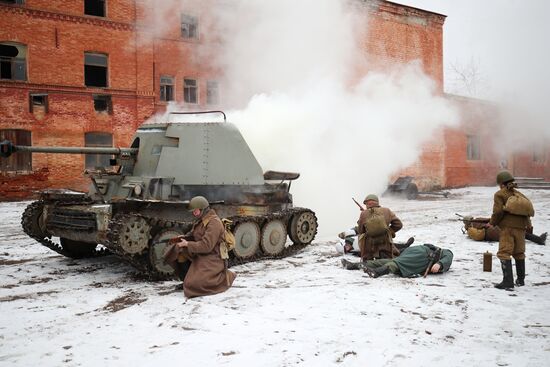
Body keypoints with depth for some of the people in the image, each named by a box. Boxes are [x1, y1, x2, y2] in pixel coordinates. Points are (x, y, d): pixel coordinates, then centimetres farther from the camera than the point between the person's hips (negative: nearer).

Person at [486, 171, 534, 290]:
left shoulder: (500, 194, -1)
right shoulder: (519, 194, 15)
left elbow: (498, 211, -11)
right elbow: (530, 210, 12)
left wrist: (492, 223, 2)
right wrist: (527, 224, 22)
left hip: (508, 227, -6)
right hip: (521, 227, 6)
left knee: (504, 253, -4)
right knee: (519, 253, 18)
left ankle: (508, 281, -13)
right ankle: (521, 280, 27)